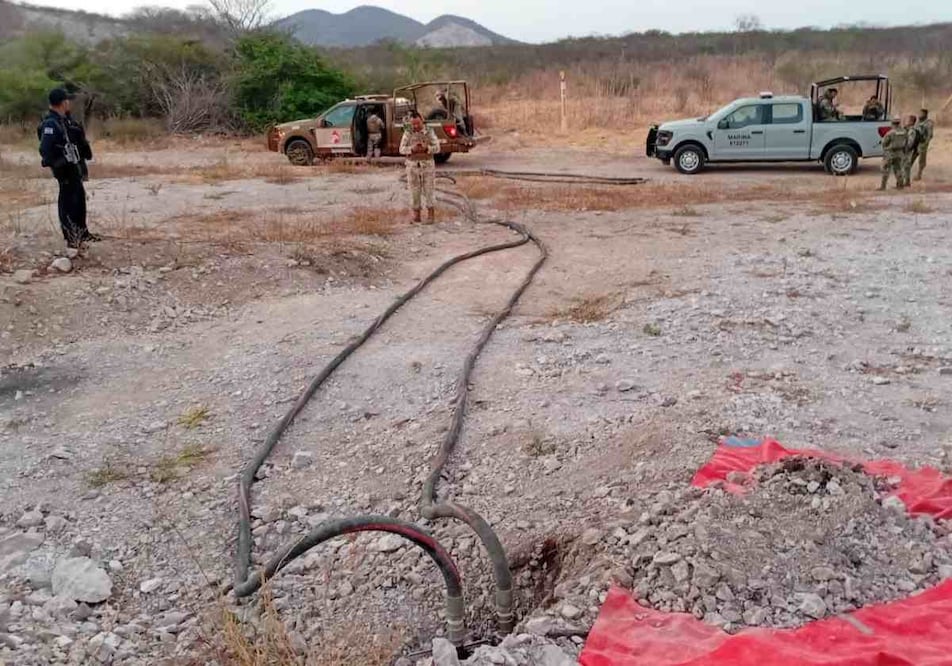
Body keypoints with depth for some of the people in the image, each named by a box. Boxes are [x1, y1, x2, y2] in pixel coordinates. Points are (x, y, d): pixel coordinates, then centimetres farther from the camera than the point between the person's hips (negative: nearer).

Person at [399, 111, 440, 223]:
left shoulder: (430, 132, -2)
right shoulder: (408, 133, 0)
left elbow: (437, 148, -8)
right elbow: (402, 149, -6)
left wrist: (426, 148, -28)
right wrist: (412, 149, -26)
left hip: (427, 165, -1)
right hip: (412, 166, 1)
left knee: (428, 191, -1)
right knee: (414, 192, 3)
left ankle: (431, 215, 8)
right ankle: (416, 216, 12)